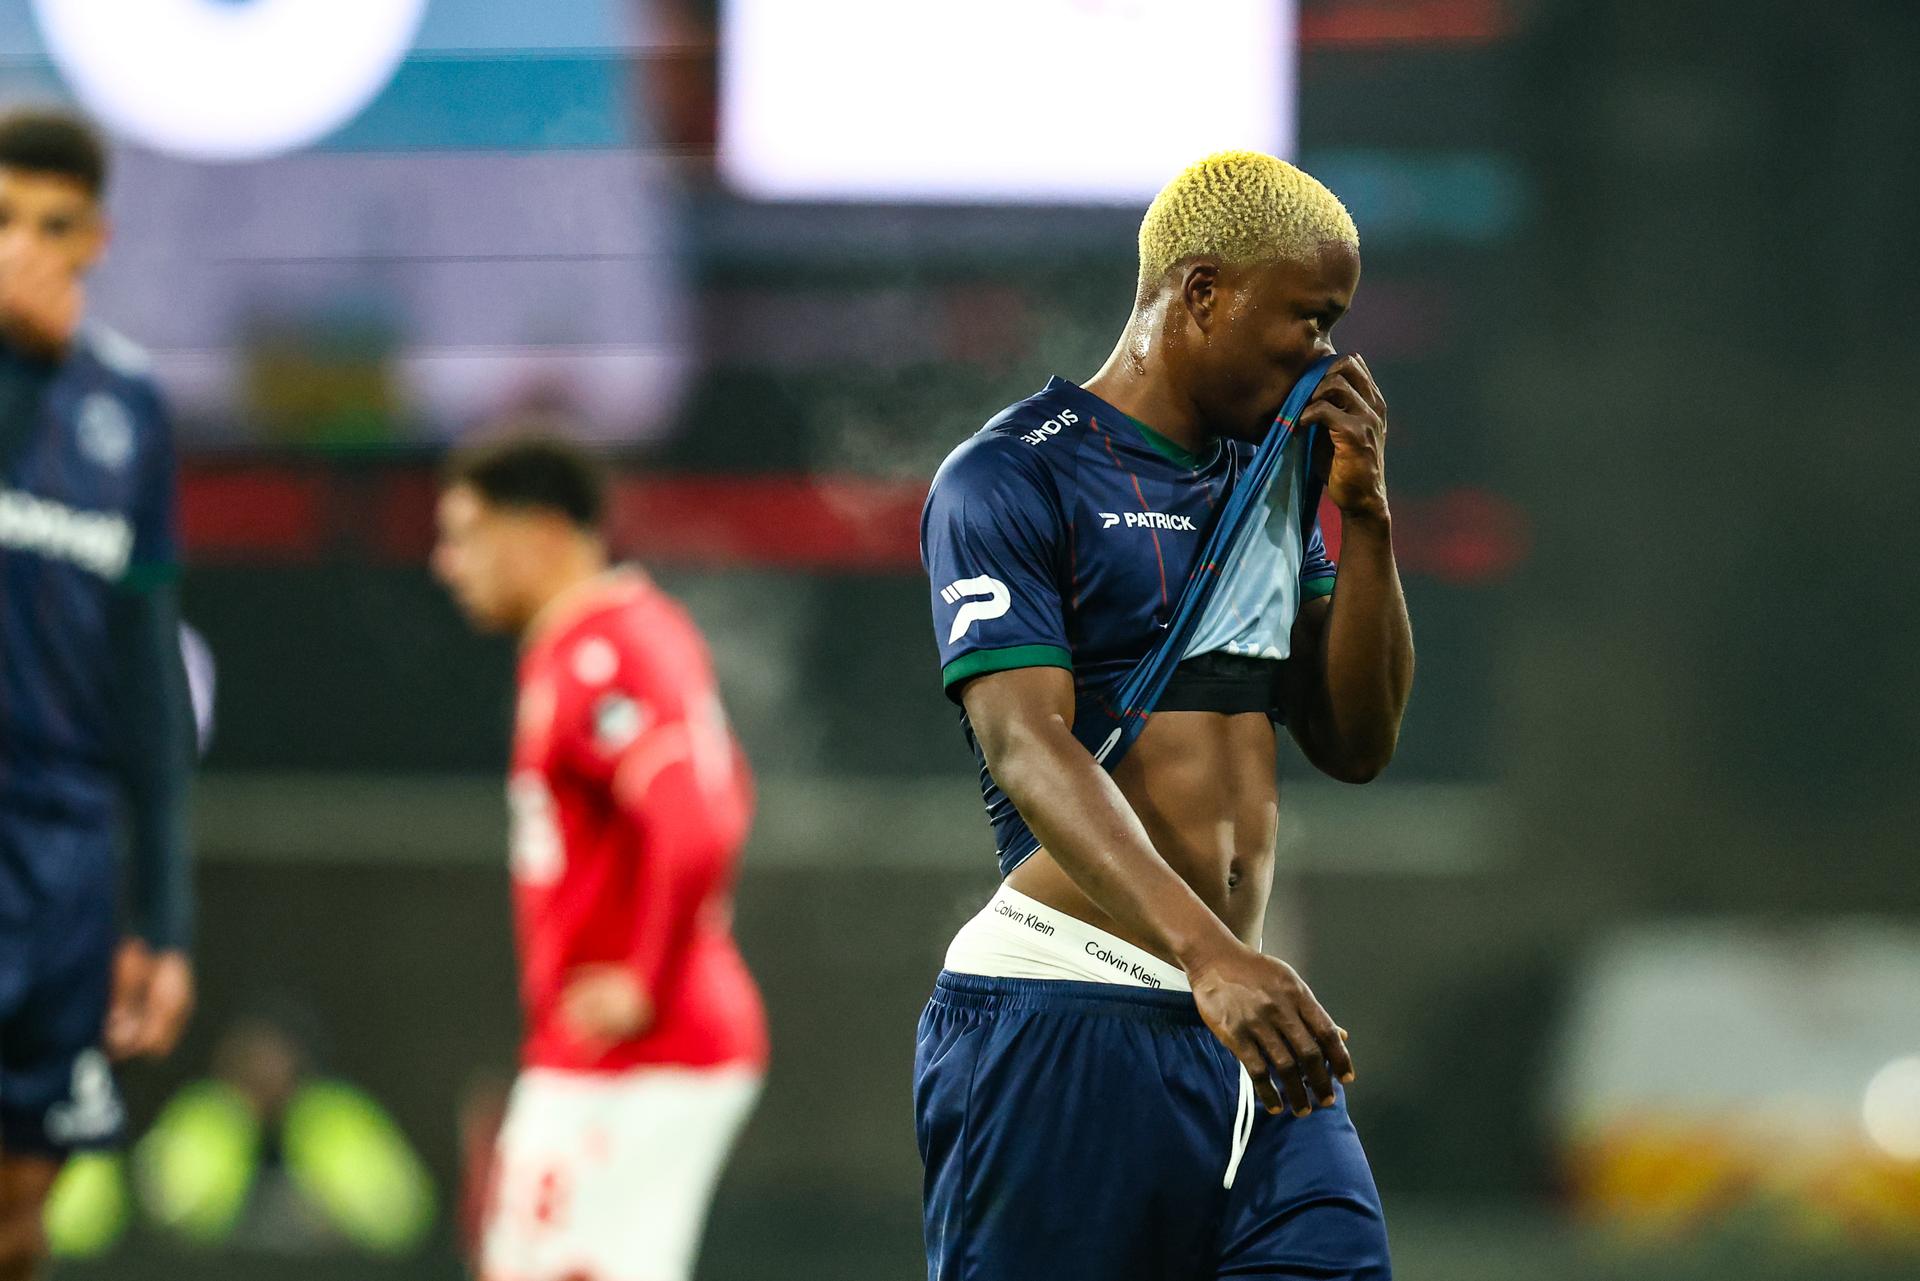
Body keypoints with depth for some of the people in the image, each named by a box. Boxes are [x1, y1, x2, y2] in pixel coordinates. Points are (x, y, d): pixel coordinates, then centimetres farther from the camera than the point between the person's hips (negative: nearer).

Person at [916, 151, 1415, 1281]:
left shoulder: (1269, 474, 19)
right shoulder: (1010, 481, -6)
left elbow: (1356, 743, 21)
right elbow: (1030, 746, -20)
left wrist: (1365, 518, 6)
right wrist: (1207, 953, -34)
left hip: (1247, 1024, 7)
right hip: (1062, 1019, -7)